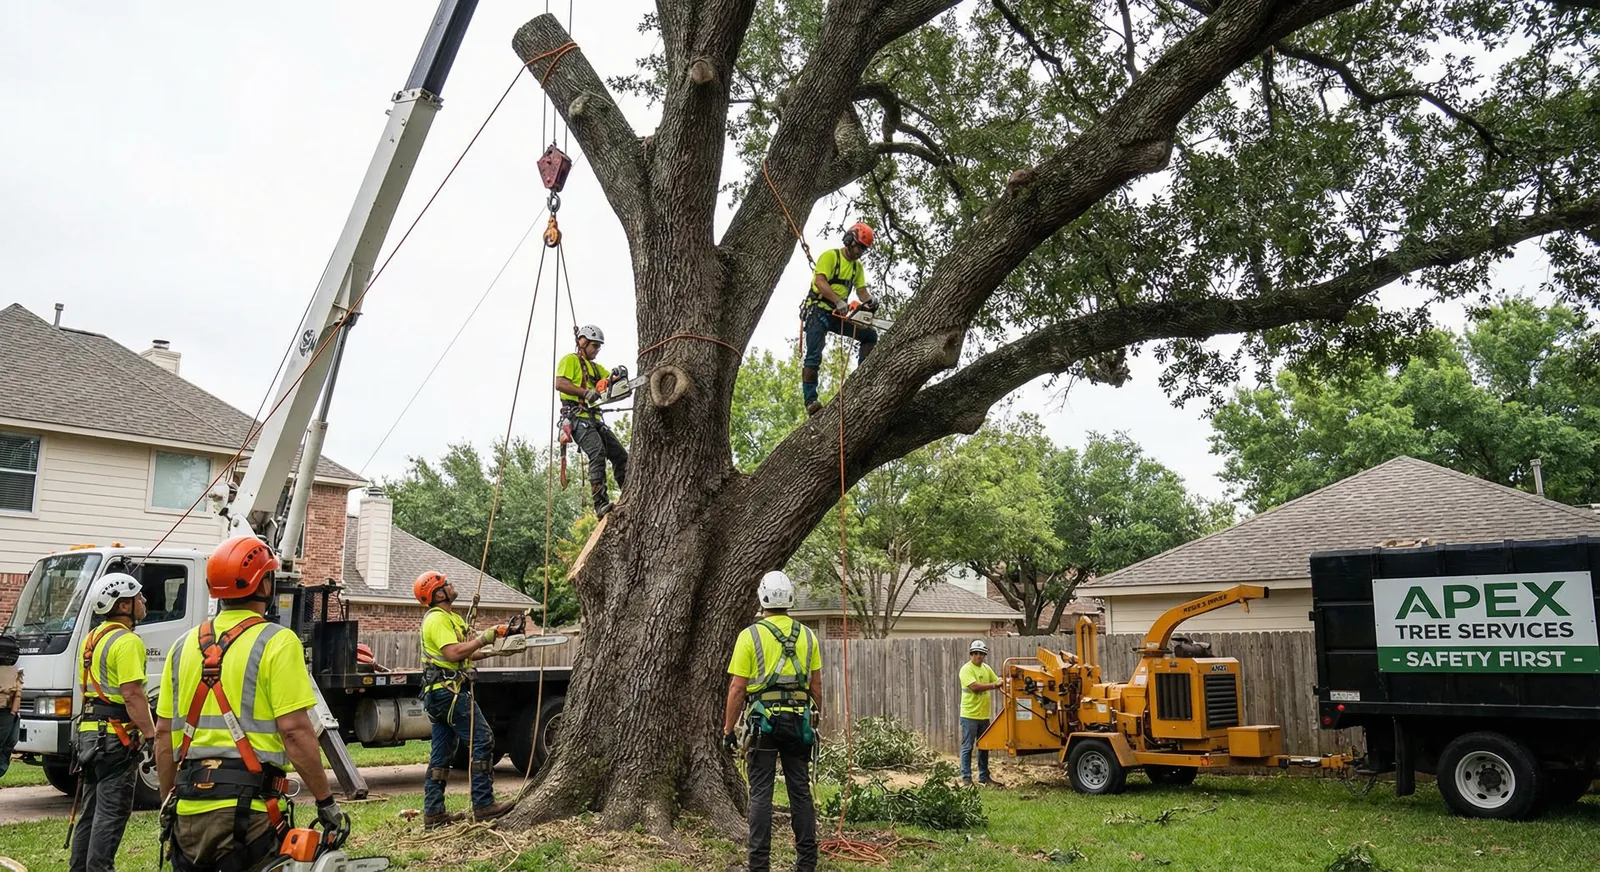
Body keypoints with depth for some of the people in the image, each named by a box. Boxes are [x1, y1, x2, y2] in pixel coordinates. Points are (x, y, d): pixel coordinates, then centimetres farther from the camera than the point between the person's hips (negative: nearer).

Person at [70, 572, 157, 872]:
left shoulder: (92, 638, 15)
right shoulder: (127, 641, -16)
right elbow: (132, 695, -23)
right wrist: (152, 736, -21)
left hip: (90, 732, 10)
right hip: (116, 735, -10)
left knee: (90, 810, 16)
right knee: (111, 812, -5)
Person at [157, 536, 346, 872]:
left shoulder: (185, 645, 10)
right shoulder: (277, 642, -9)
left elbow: (164, 733, 13)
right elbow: (295, 732, -15)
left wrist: (169, 805, 22)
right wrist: (326, 802, -7)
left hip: (188, 811, 6)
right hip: (247, 808, -6)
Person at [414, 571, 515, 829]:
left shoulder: (450, 618, 20)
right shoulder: (438, 619, -12)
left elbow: (466, 656, 19)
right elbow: (453, 653, -24)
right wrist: (483, 639, -17)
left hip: (440, 694, 11)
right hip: (449, 691, -11)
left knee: (441, 753, 10)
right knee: (482, 740, -11)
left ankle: (433, 812, 13)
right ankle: (483, 805, -11)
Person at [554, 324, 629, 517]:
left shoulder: (595, 367, 29)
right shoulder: (570, 360, 3)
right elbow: (560, 384, -12)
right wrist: (585, 392, -21)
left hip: (594, 419, 9)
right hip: (577, 416, -9)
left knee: (621, 455, 2)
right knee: (597, 452, -27)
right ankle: (601, 504, -34)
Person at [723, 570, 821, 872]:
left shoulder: (751, 635, -6)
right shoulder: (807, 636, 5)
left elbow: (737, 688, -7)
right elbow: (816, 684, 10)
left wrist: (729, 729, 0)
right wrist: (812, 719, 21)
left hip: (763, 721, -3)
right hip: (799, 721, 4)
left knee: (761, 793, 1)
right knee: (800, 791, 10)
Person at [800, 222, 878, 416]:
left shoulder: (858, 266, 13)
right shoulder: (830, 256, -9)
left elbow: (862, 290, 5)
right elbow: (820, 282, -22)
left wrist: (870, 301, -20)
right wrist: (839, 301, -33)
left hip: (837, 315, 7)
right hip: (818, 312, -7)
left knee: (870, 335, 0)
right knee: (814, 356, -17)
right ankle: (810, 401, -21)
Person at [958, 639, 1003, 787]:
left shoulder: (986, 668, 11)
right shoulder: (966, 669, -11)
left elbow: (997, 682, 13)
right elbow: (975, 686, -22)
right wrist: (994, 685, -18)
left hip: (984, 715, 7)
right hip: (969, 715, -7)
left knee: (984, 747, 14)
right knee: (967, 748, 0)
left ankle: (984, 777, 24)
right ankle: (966, 778, 5)